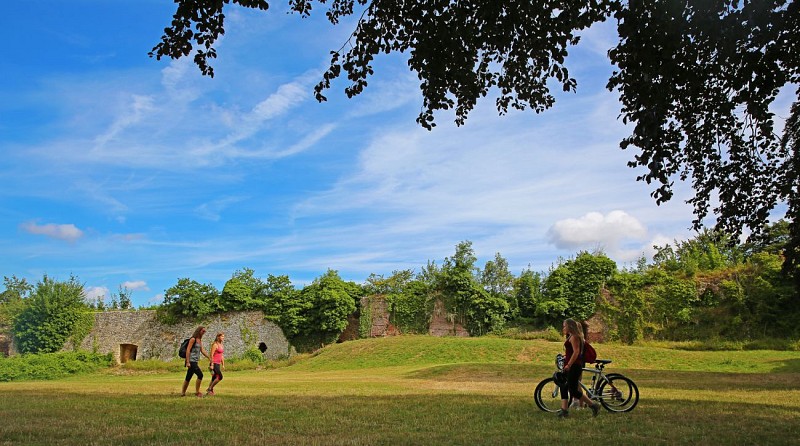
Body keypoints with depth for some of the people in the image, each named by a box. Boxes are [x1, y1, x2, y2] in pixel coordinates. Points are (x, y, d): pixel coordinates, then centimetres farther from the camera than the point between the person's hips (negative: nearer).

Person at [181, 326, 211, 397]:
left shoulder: (200, 340, 15)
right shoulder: (193, 339, -10)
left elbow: (202, 350, 14)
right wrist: (187, 362, -20)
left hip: (195, 361, 9)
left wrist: (209, 357, 5)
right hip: (191, 361, -9)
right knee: (200, 375, -13)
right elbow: (188, 350, -15)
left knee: (188, 377, 14)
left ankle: (183, 393, 23)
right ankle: (197, 392, -5)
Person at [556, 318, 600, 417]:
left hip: (573, 366, -11)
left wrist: (568, 365, -23)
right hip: (570, 367, 11)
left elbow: (576, 352, -22)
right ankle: (564, 410, 9)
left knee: (573, 391, -8)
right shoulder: (571, 337, 18)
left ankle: (593, 405, 3)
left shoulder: (574, 337, -14)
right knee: (563, 387, 9)